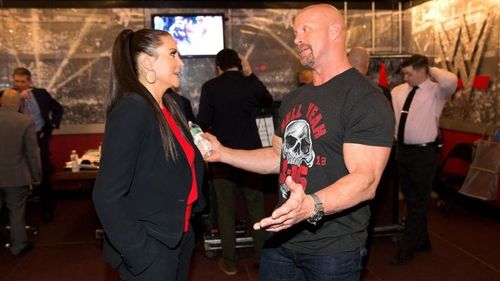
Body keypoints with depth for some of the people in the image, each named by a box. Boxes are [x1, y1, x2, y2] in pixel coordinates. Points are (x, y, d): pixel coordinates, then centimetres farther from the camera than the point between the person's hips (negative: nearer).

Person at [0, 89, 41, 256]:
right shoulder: (26, 122, -14)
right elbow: (32, 153, -10)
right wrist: (36, 176, 1)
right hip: (16, 177, -2)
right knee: (17, 212, 11)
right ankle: (18, 246, 23)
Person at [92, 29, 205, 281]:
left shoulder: (172, 105, 4)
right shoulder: (132, 108, -20)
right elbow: (107, 196, -23)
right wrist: (141, 255, -21)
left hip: (180, 236, 8)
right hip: (151, 249, -8)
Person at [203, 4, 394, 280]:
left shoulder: (366, 99, -16)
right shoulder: (293, 99, 10)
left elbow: (365, 179, -24)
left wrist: (312, 206, -41)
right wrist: (222, 153, 9)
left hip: (333, 250, -7)